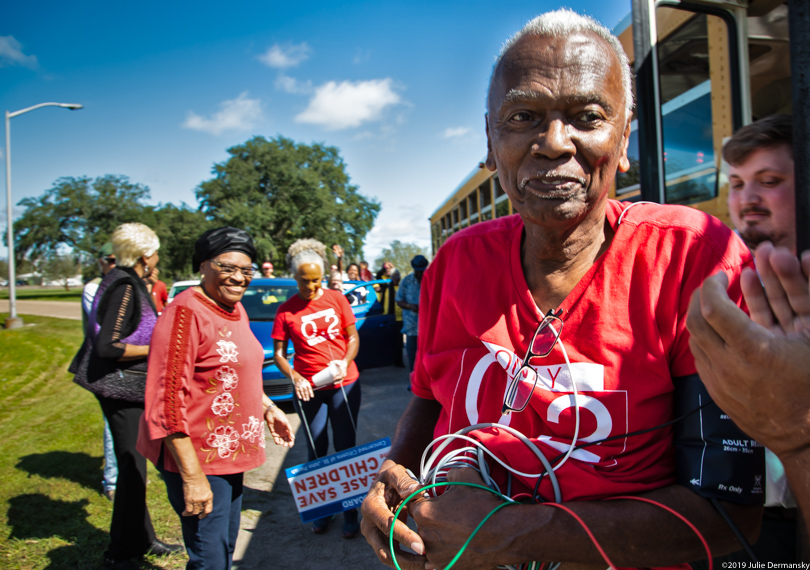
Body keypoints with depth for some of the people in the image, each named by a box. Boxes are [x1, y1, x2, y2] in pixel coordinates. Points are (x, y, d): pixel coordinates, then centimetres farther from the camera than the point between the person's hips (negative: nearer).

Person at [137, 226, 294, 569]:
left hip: (229, 450, 9)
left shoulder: (235, 310, 8)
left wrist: (268, 408, 14)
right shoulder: (186, 313, -20)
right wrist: (192, 477, -24)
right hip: (196, 459, -9)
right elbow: (167, 402, -24)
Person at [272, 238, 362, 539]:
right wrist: (294, 377, -17)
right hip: (308, 388, 0)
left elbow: (353, 337, 5)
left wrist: (344, 362, -13)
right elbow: (278, 353, 0)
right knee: (317, 449, 9)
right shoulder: (286, 310, -2)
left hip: (344, 383, 0)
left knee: (346, 446, 5)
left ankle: (350, 509, 17)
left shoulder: (336, 299, 1)